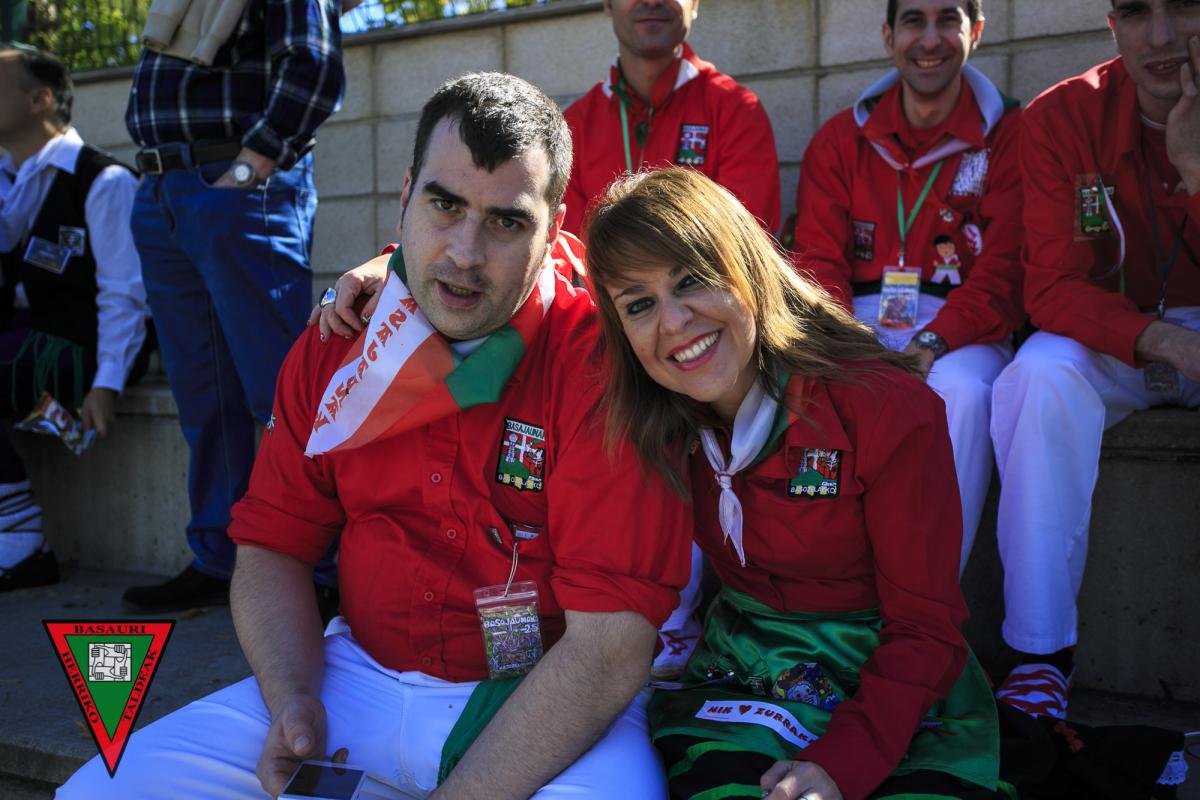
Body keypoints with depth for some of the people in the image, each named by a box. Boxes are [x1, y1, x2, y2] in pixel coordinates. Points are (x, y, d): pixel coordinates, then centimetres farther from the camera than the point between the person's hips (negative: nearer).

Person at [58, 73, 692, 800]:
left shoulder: (601, 363, -16)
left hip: (559, 711, -4)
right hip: (359, 679, 5)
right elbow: (272, 548, 8)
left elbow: (610, 646, -20)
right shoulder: (333, 349, 1)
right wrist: (291, 701, -10)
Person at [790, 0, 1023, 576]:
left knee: (960, 387, -35)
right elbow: (817, 258, 2)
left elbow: (1004, 271, -6)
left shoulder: (1009, 136, 4)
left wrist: (932, 342, -25)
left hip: (960, 328, -1)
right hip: (858, 320, 2)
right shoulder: (840, 139, 12)